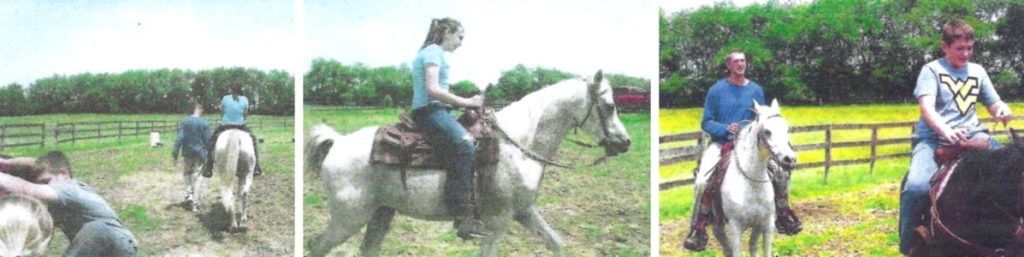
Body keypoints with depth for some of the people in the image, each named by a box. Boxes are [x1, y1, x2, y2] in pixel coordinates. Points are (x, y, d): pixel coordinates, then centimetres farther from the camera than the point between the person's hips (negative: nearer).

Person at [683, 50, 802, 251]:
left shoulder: (755, 90, 6)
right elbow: (706, 122, -1)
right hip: (721, 143, -3)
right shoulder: (717, 90, -2)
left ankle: (783, 215, 12)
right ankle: (698, 229, -14)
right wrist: (725, 128, -18)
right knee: (702, 182, -26)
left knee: (779, 172, -11)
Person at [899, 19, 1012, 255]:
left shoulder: (977, 71, 17)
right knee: (917, 187, -31)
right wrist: (946, 130, -33)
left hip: (972, 136, 5)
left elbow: (993, 105, 22)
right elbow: (927, 108, -13)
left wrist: (1002, 109, -5)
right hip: (934, 137, -4)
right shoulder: (932, 70, 2)